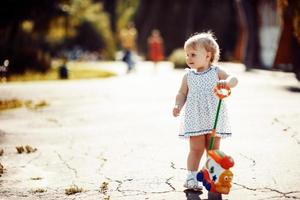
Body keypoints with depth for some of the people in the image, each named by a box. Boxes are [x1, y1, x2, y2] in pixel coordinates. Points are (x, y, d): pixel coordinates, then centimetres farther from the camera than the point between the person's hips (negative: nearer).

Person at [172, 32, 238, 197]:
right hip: (195, 119, 0)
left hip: (214, 119, 0)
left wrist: (226, 82, -34)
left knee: (213, 149, 7)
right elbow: (182, 94, 9)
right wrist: (178, 105, -9)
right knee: (196, 149, -1)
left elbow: (233, 79, -12)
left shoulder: (216, 72, -1)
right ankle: (191, 177, 6)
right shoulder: (188, 76, 3)